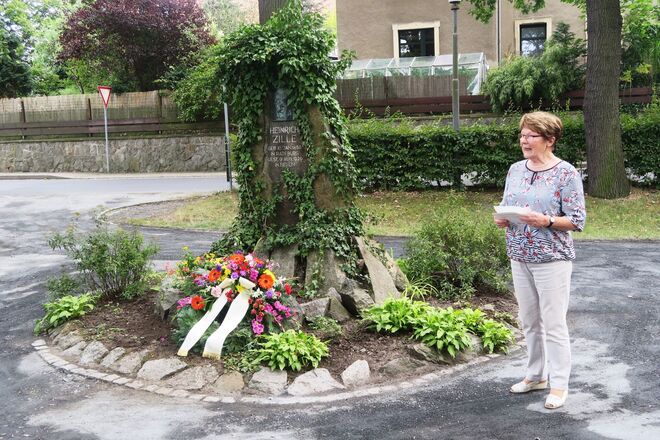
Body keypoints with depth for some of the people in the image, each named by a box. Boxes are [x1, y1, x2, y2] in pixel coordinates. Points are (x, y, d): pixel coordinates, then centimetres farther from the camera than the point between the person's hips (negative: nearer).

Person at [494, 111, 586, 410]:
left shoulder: (566, 173, -10)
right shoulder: (515, 170, 8)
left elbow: (577, 220, -10)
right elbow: (505, 206, 16)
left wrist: (546, 221, -25)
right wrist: (502, 219, -6)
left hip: (551, 259, -6)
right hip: (519, 258, 6)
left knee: (553, 324, 1)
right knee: (529, 321, 15)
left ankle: (559, 384, 14)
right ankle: (536, 375, 30)